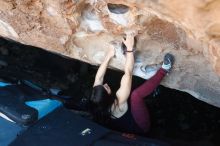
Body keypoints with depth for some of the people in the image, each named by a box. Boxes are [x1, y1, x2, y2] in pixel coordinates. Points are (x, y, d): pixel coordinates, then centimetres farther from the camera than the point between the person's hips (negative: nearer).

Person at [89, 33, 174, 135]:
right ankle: (164, 70, -16)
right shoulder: (118, 102, -35)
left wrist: (109, 56, -2)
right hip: (140, 127, -8)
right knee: (135, 95, -28)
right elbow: (128, 73, -33)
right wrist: (129, 48, -29)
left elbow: (99, 77, -6)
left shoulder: (96, 102, -20)